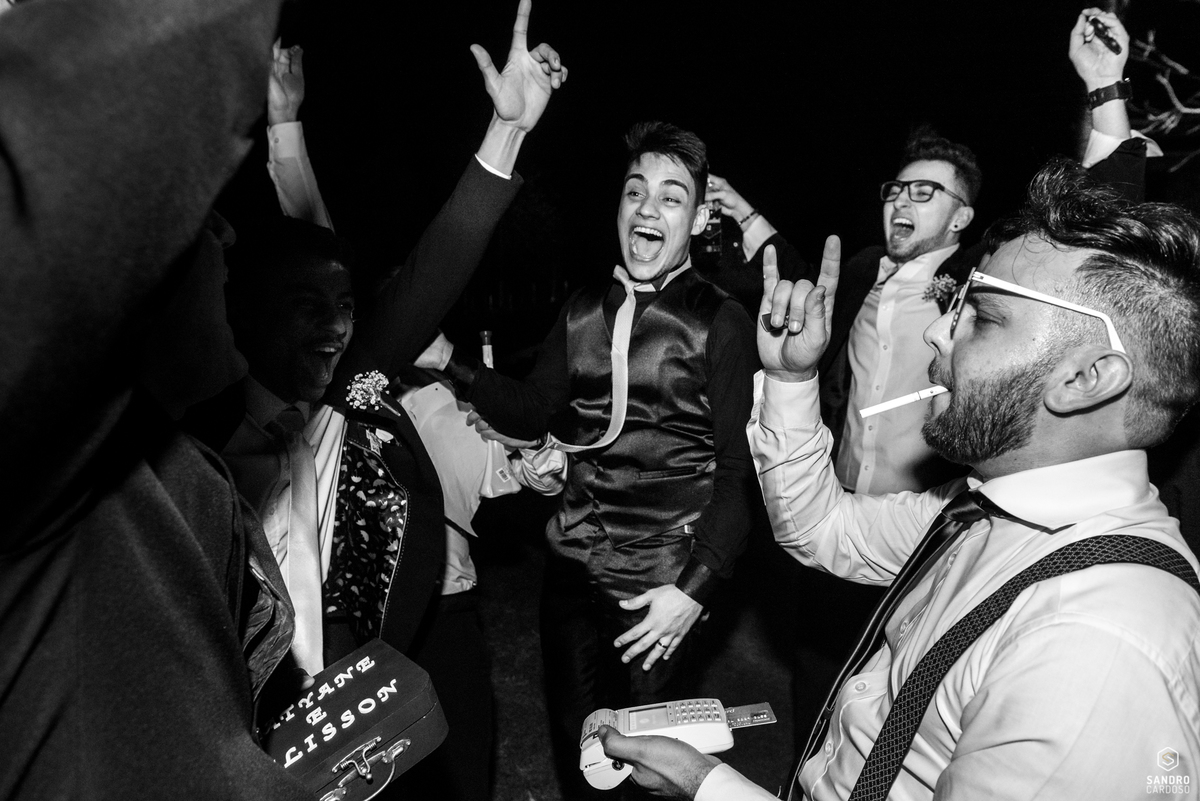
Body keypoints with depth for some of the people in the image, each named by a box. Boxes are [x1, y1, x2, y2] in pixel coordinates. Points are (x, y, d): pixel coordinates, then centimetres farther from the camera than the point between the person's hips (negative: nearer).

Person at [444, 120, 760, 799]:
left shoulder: (721, 323, -9)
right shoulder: (584, 311, 5)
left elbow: (741, 469, -11)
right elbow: (531, 414, 6)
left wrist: (695, 589, -17)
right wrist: (451, 362, -6)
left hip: (660, 585, -4)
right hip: (573, 564, 5)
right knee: (572, 735, 20)